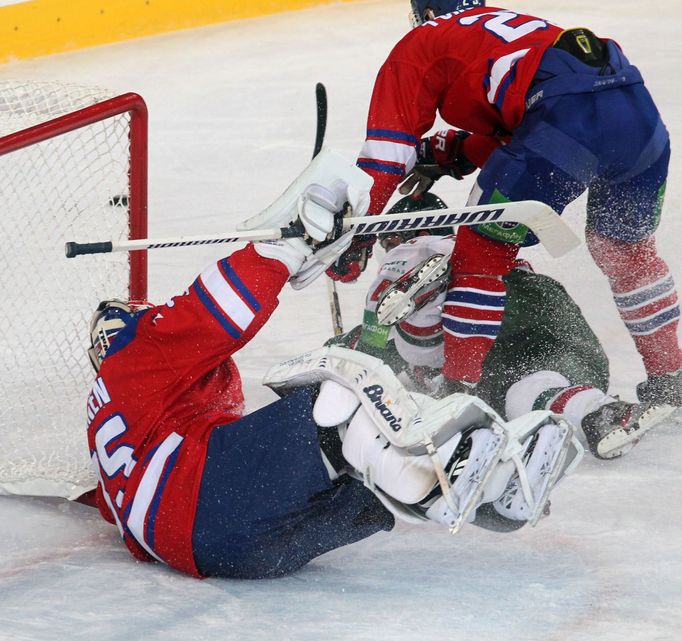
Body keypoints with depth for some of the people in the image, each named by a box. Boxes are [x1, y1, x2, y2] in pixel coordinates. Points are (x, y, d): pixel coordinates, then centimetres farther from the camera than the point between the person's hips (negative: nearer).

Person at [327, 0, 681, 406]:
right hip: (640, 106, 7)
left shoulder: (423, 43, 19)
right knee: (628, 249, 28)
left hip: (567, 112, -7)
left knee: (483, 249, 7)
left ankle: (460, 386, 6)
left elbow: (388, 144, 11)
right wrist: (449, 153, 33)